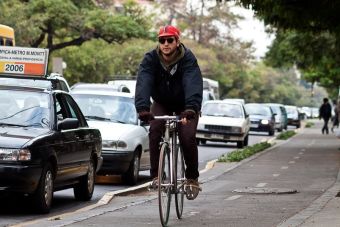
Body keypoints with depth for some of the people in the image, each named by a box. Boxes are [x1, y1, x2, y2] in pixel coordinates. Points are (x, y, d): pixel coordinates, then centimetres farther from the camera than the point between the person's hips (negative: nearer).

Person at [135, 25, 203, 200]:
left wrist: (191, 108, -58)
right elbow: (143, 83, -34)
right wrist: (142, 108, -51)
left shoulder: (188, 59, -24)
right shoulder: (150, 59, -19)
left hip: (185, 105, -2)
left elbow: (193, 84, -40)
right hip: (161, 103, 2)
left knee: (187, 137, -20)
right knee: (155, 131, -24)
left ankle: (192, 179, -1)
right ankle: (156, 175, -15)